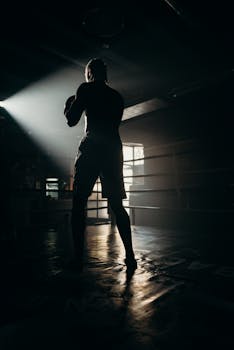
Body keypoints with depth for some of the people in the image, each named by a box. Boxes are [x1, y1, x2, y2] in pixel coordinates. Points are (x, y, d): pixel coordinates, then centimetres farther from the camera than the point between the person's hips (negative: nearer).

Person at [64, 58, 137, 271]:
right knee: (117, 205, 7)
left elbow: (72, 121, 3)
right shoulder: (117, 96, 20)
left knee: (79, 202, 1)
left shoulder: (86, 89, 5)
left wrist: (70, 105, 24)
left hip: (91, 148, -5)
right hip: (114, 149, 5)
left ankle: (78, 258, 0)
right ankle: (130, 256, 6)